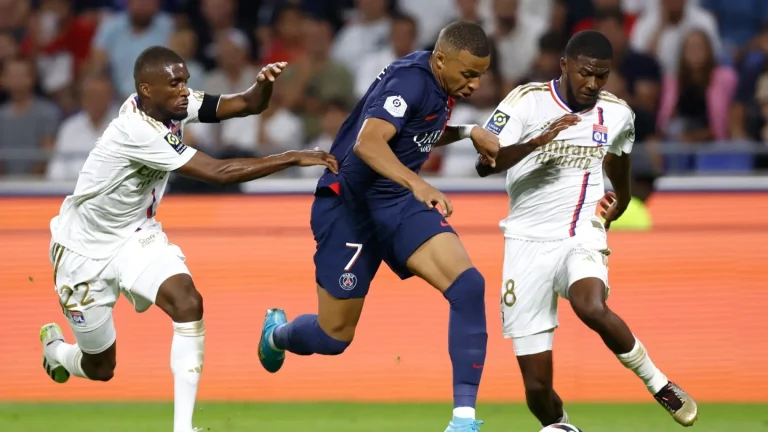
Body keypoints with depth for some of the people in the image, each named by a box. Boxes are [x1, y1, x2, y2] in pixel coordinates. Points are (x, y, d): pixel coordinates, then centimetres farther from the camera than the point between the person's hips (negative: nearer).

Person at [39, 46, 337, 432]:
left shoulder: (172, 103, -11)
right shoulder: (136, 130, -33)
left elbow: (247, 105, -11)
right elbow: (219, 172, -35)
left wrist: (264, 82, -35)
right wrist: (295, 158, -34)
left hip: (135, 236, 6)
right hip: (85, 250, -6)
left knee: (187, 302, -22)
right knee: (100, 367, 6)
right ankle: (55, 348, 43)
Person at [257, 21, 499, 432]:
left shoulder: (440, 82, 3)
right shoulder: (409, 80, -24)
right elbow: (368, 143, -40)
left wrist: (467, 132, 6)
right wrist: (416, 183, -54)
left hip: (398, 200, 7)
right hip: (349, 202, -7)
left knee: (469, 286, -18)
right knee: (334, 336, 4)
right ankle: (276, 334, 43)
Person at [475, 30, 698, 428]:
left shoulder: (617, 114, 7)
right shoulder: (526, 101, -5)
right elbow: (484, 164, -17)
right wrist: (537, 141, -29)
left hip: (582, 237, 1)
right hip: (528, 241, -1)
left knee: (593, 309, -36)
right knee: (537, 387, -4)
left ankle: (657, 383, -15)